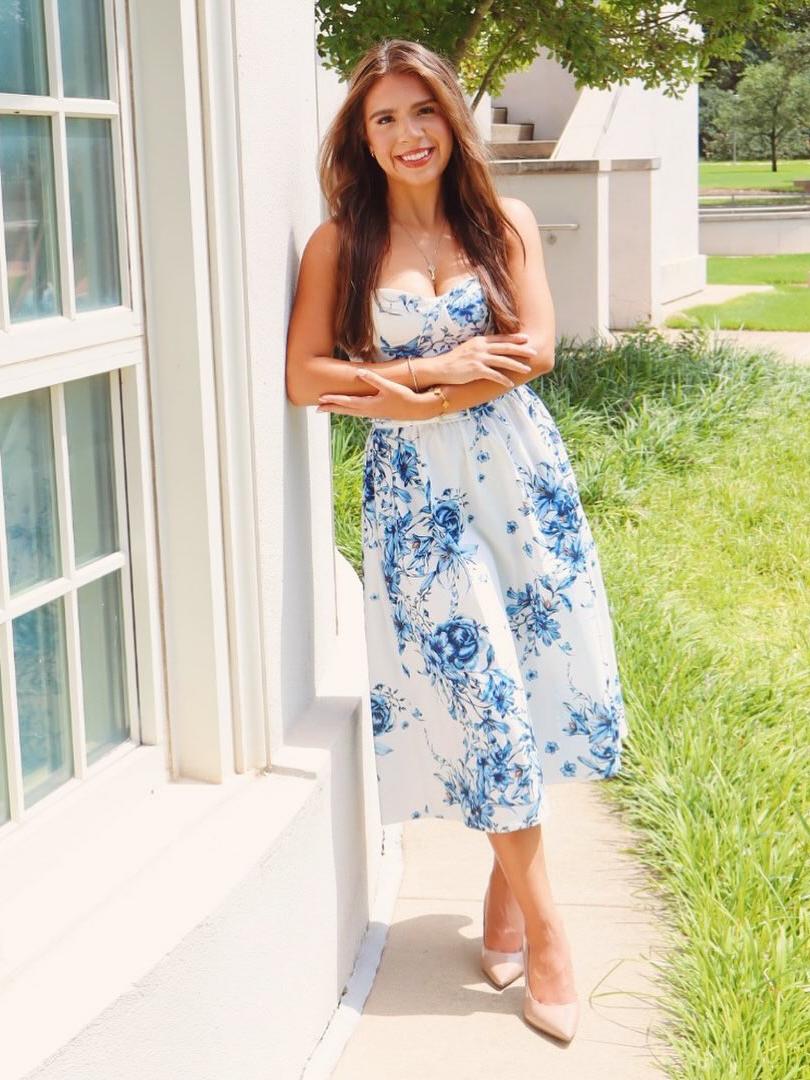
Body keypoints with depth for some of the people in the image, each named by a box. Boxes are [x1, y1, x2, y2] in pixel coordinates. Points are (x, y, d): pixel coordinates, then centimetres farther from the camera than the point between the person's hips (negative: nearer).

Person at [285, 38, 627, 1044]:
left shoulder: (503, 222, 4)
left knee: (531, 674, 5)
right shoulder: (339, 242, -1)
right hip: (417, 488, -2)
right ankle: (544, 932, 9)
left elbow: (536, 349, -7)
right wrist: (440, 365, -14)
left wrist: (405, 395, -13)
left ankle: (508, 872, 28)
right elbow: (304, 376, -7)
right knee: (478, 693, -1)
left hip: (519, 473, 2)